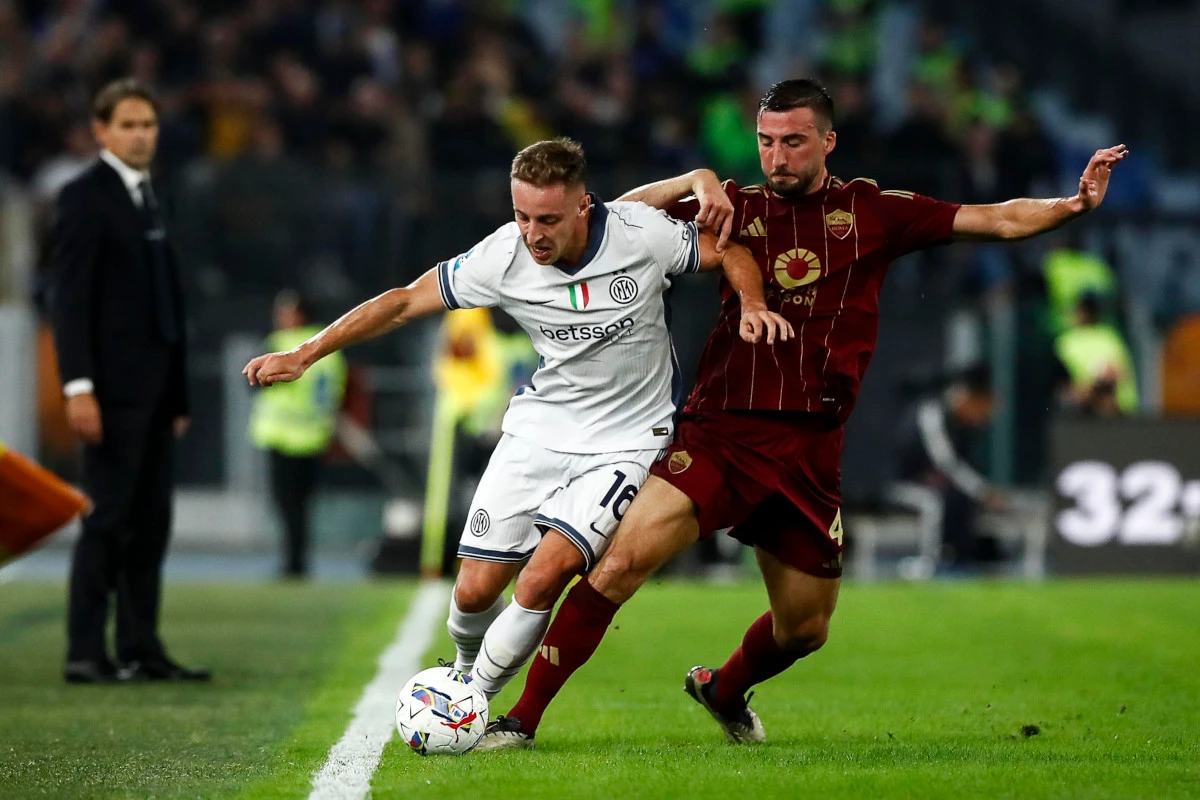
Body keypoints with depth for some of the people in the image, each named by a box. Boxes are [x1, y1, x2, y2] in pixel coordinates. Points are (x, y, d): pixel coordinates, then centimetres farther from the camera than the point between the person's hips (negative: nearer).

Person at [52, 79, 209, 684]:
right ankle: (85, 653, -7)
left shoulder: (147, 198, 19)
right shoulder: (86, 197, -6)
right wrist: (78, 386, -21)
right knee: (107, 517, -9)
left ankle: (141, 650, 11)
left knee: (150, 521, 8)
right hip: (114, 386, -8)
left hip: (154, 389, 8)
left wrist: (177, 393, 17)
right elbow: (70, 298, -13)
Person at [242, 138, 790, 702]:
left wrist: (752, 304, -21)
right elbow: (403, 302, -5)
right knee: (474, 592, -3)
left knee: (543, 580, -20)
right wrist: (303, 355, -7)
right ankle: (466, 672, 32)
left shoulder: (641, 234, -18)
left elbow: (730, 253, 0)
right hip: (539, 428, 3)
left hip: (625, 442, -3)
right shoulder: (503, 256, -14)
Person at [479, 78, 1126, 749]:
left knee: (805, 629, 13)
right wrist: (696, 183, -11)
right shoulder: (737, 210, 7)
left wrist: (1075, 204, -10)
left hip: (810, 453, 2)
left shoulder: (871, 212, 7)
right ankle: (522, 718, -17)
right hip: (722, 434, -2)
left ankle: (725, 692, 48)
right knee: (623, 558, -22)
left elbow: (1000, 220, 5)